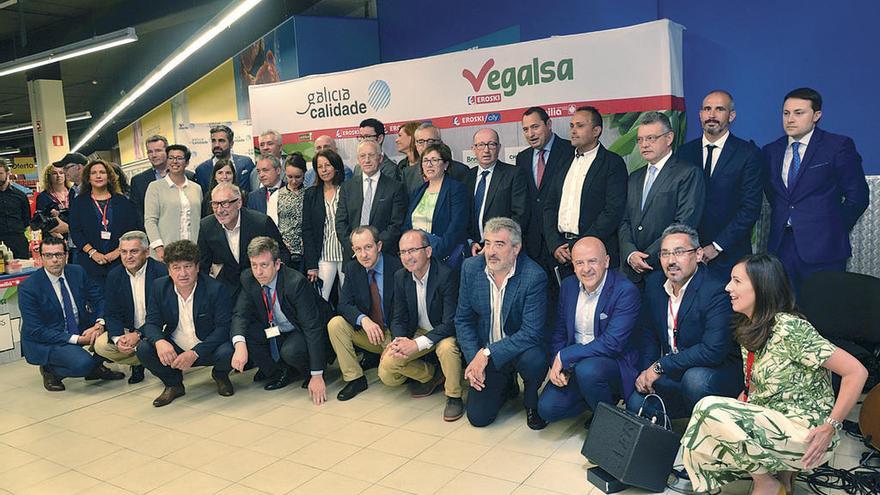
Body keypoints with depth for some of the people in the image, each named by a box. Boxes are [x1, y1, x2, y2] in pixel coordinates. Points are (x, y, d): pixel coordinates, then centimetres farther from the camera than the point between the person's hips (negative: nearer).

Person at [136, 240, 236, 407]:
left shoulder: (216, 289, -17)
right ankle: (173, 384, 7)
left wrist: (195, 353, -29)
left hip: (208, 349, -3)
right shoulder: (159, 287, -4)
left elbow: (223, 327, -18)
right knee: (143, 349, -19)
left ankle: (220, 375, 6)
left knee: (227, 353, -33)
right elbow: (152, 323, -3)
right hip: (173, 349, 4)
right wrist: (159, 341, -29)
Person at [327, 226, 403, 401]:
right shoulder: (352, 268, -2)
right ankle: (355, 379, -6)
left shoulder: (397, 267, -17)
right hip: (368, 332, 4)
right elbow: (343, 304, -8)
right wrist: (363, 319, -30)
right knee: (335, 324, -20)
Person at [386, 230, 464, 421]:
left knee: (447, 347, -39)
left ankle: (454, 396, -13)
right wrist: (399, 340, -21)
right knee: (386, 374, -9)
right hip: (417, 332, 6)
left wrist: (418, 344, -32)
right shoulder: (401, 277, -5)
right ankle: (431, 375, 18)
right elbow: (399, 318, 2)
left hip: (445, 333, -5)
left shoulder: (447, 275, -25)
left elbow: (451, 322, -27)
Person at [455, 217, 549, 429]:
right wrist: (473, 360, -13)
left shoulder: (534, 277, -22)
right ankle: (508, 385, 29)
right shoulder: (471, 267, -8)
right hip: (484, 355, 3)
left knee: (534, 359, -37)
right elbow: (463, 319, -1)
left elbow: (531, 333, -24)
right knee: (478, 417, -5)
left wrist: (487, 353, -28)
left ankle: (531, 403, -1)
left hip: (520, 348, -3)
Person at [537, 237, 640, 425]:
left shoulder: (626, 291, -18)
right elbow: (559, 331, 9)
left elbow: (612, 343, -25)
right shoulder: (568, 285, 2)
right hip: (574, 363, 5)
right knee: (547, 408, -13)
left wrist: (564, 356, -22)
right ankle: (600, 400, 13)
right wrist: (557, 365, -9)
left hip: (614, 362, -5)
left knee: (587, 369, -36)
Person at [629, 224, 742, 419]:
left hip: (717, 371, -5)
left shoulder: (716, 292, -20)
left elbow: (712, 350, -28)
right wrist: (646, 371, -4)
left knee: (695, 379, -36)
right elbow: (648, 334, 12)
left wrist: (660, 367, -22)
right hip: (670, 374, 6)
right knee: (635, 404, -14)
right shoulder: (654, 283, 2)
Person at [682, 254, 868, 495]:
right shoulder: (749, 329, 7)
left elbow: (856, 371, -19)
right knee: (699, 447, -5)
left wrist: (830, 428, -20)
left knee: (710, 408, -24)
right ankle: (780, 471, 10)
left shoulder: (790, 329, -19)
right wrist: (734, 408, 1)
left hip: (806, 435, -8)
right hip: (772, 426, 8)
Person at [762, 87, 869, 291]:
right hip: (781, 245, 4)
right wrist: (784, 219, 8)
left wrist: (834, 229, 2)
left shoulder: (839, 146, -3)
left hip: (822, 247, -4)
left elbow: (857, 196, -2)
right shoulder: (771, 151, 11)